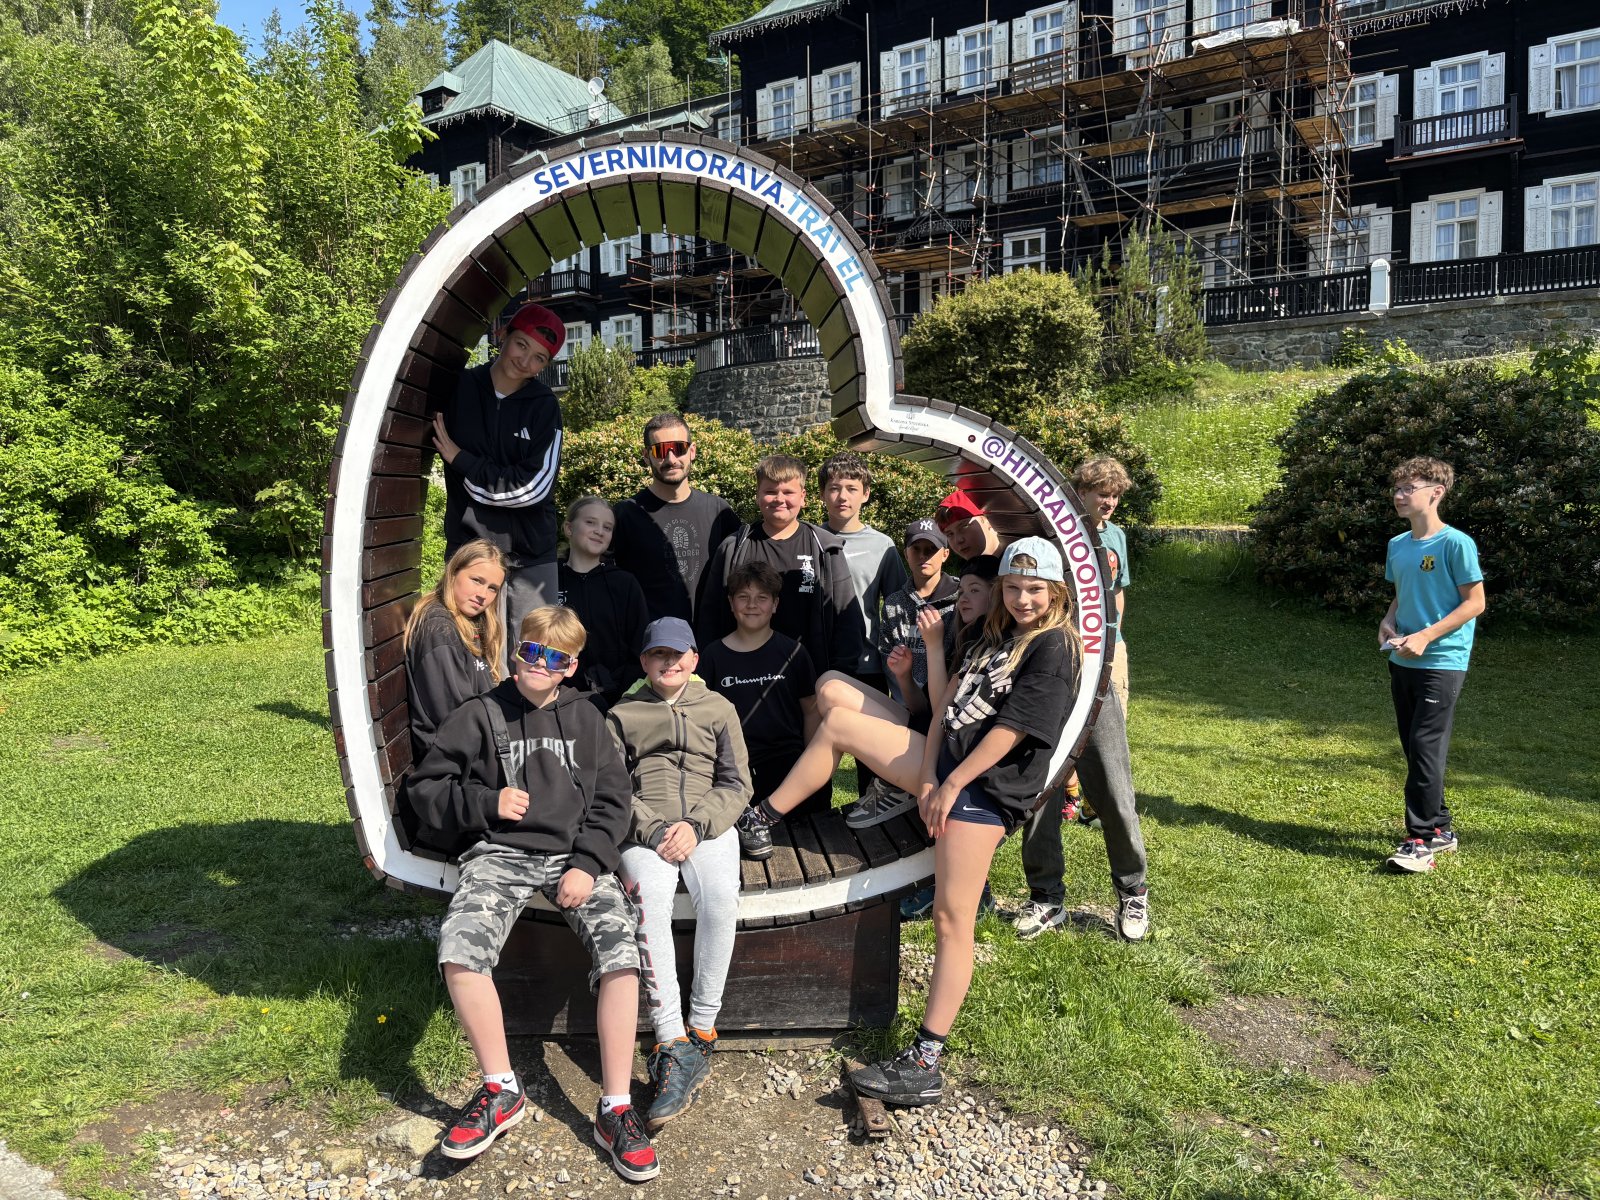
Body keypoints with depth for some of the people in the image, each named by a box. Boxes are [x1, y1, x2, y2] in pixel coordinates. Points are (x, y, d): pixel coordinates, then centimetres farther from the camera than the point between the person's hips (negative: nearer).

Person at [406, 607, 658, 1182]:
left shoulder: (584, 718, 11)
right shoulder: (481, 715, 7)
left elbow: (612, 800, 8)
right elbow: (427, 787, 9)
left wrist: (587, 864, -6)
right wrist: (487, 804, -7)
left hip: (576, 854, 1)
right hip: (502, 853, 0)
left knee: (622, 952, -24)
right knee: (459, 948, -28)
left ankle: (615, 1108, -10)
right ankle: (501, 1090, -7)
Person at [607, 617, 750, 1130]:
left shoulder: (718, 709, 19)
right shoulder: (622, 715, 18)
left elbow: (737, 783, 11)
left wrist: (696, 825, -8)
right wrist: (654, 830, -10)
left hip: (708, 825, 1)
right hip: (645, 829, 0)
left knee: (721, 900, -31)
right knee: (649, 902, -32)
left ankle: (701, 1029, -20)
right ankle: (675, 1045, -32)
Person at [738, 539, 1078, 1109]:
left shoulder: (1053, 648, -9)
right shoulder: (995, 637, 15)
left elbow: (1009, 730, -16)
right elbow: (947, 706, 8)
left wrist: (950, 785, -14)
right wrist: (928, 777, -3)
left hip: (985, 787, -9)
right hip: (945, 764, 9)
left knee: (952, 918, -12)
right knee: (837, 721, 8)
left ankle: (924, 1065, -6)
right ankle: (760, 821, 18)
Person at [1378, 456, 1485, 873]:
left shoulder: (1456, 543, -12)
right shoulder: (1397, 545, 10)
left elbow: (1475, 603, -11)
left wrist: (1425, 637, -18)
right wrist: (1387, 622, 0)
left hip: (1442, 663, -7)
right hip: (1402, 663, 7)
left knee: (1426, 749, -8)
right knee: (1413, 748, 12)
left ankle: (1422, 840, -2)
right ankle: (1440, 827, 26)